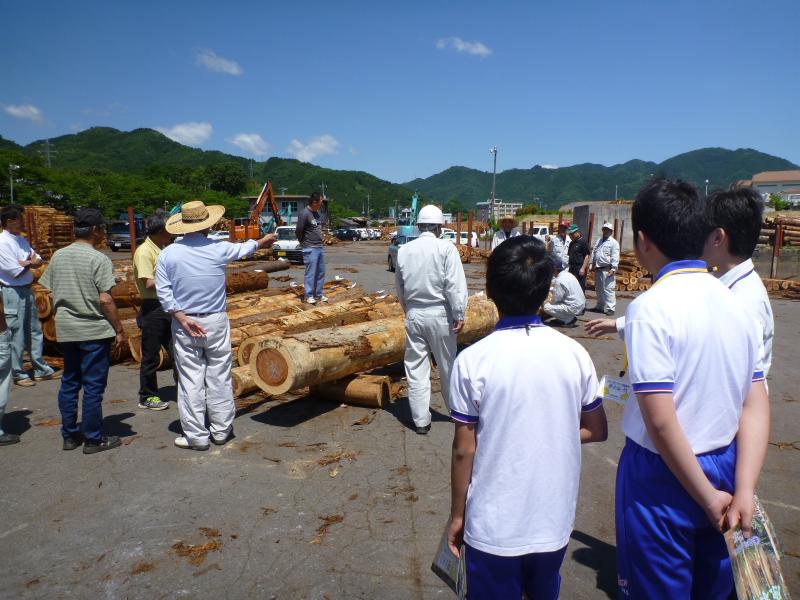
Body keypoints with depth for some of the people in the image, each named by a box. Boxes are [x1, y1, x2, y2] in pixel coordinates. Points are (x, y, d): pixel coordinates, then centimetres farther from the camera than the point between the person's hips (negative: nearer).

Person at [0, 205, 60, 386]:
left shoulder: (21, 239, 9)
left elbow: (38, 260, 5)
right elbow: (16, 272, -19)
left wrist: (25, 262, -14)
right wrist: (30, 262, -3)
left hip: (26, 290, 9)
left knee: (34, 331, 15)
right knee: (16, 334, 1)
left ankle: (41, 369, 25)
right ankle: (18, 374, 14)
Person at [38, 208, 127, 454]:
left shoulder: (57, 256, 6)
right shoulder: (98, 259, -14)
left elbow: (52, 293, 11)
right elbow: (105, 300, -17)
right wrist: (119, 329, -10)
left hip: (65, 331, 6)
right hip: (94, 332, -6)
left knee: (69, 383, 16)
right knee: (93, 386, 2)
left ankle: (69, 436, 24)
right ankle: (93, 440, 11)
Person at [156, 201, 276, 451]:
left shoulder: (168, 253, -5)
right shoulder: (218, 249, -6)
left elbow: (163, 292, -8)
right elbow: (244, 248, 15)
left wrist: (182, 318, -6)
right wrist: (263, 241, 34)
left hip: (184, 323, 0)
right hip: (215, 321, 0)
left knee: (190, 379, 5)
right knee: (219, 377, 11)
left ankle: (196, 436, 12)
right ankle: (221, 430, 21)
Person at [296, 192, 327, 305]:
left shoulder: (318, 213, 10)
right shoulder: (305, 214, -15)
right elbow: (298, 231, -11)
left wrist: (319, 239, 14)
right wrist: (304, 242, 3)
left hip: (320, 247, 8)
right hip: (310, 249, -8)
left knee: (321, 272, 10)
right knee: (310, 273, -3)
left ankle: (319, 294, 19)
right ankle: (309, 296, 5)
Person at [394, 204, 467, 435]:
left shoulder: (404, 250, 3)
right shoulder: (446, 248, -9)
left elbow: (399, 287, 11)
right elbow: (455, 285, -14)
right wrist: (459, 315, -8)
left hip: (413, 314, 3)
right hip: (439, 314, -2)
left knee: (416, 368, 8)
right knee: (447, 365, 14)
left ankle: (421, 420, 12)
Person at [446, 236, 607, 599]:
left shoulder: (473, 361, -18)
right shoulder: (574, 353, -9)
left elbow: (463, 450, -12)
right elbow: (597, 431, 3)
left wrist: (457, 515, 1)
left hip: (493, 528, -3)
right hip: (554, 523, 3)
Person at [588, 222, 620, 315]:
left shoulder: (614, 243, -5)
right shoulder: (599, 241, 17)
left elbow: (615, 257, -13)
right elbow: (593, 253, 17)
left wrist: (613, 269, -20)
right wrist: (591, 264, 8)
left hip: (607, 270, -8)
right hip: (598, 269, 8)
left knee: (608, 289, -11)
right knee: (599, 289, 16)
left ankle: (610, 308, -10)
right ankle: (600, 306, 27)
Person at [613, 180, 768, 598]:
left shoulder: (650, 308, -20)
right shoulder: (736, 302, 1)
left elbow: (661, 421, -22)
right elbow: (757, 408, -1)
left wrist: (709, 498, -11)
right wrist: (743, 491, -5)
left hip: (665, 476, -6)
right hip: (723, 470, 7)